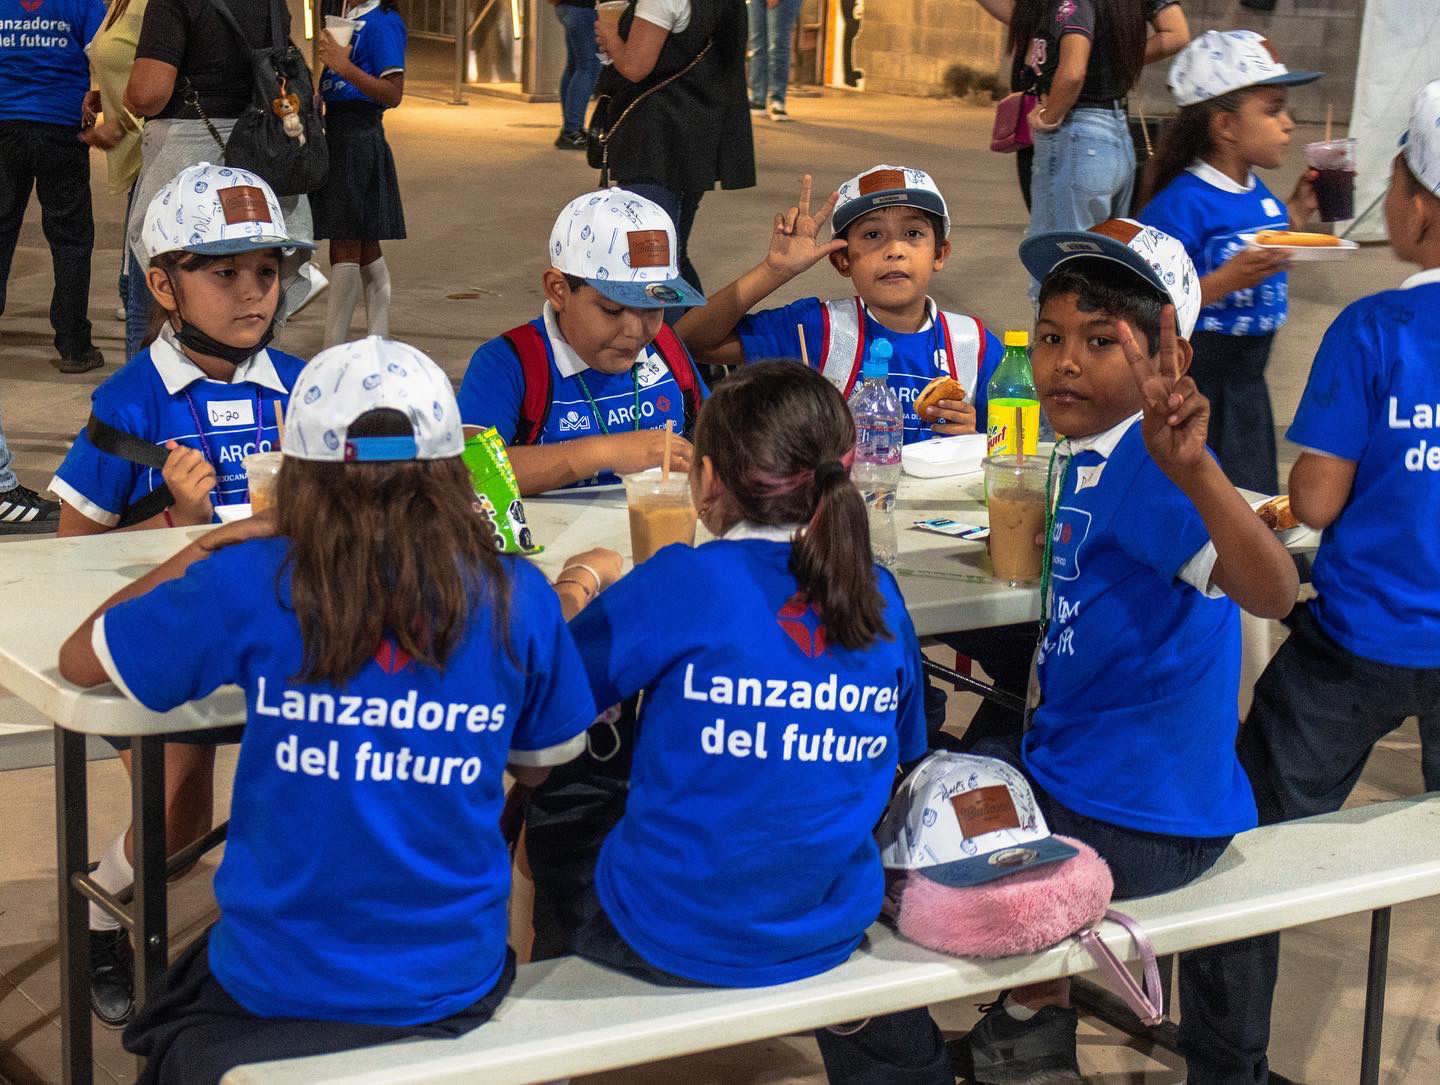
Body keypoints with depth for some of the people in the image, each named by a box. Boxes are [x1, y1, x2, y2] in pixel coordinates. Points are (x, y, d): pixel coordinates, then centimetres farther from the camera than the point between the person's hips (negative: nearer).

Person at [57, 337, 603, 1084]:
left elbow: (79, 659, 1)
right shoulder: (517, 601, -10)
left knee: (173, 1024, 35)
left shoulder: (250, 584, -15)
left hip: (280, 991, -2)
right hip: (453, 988, 3)